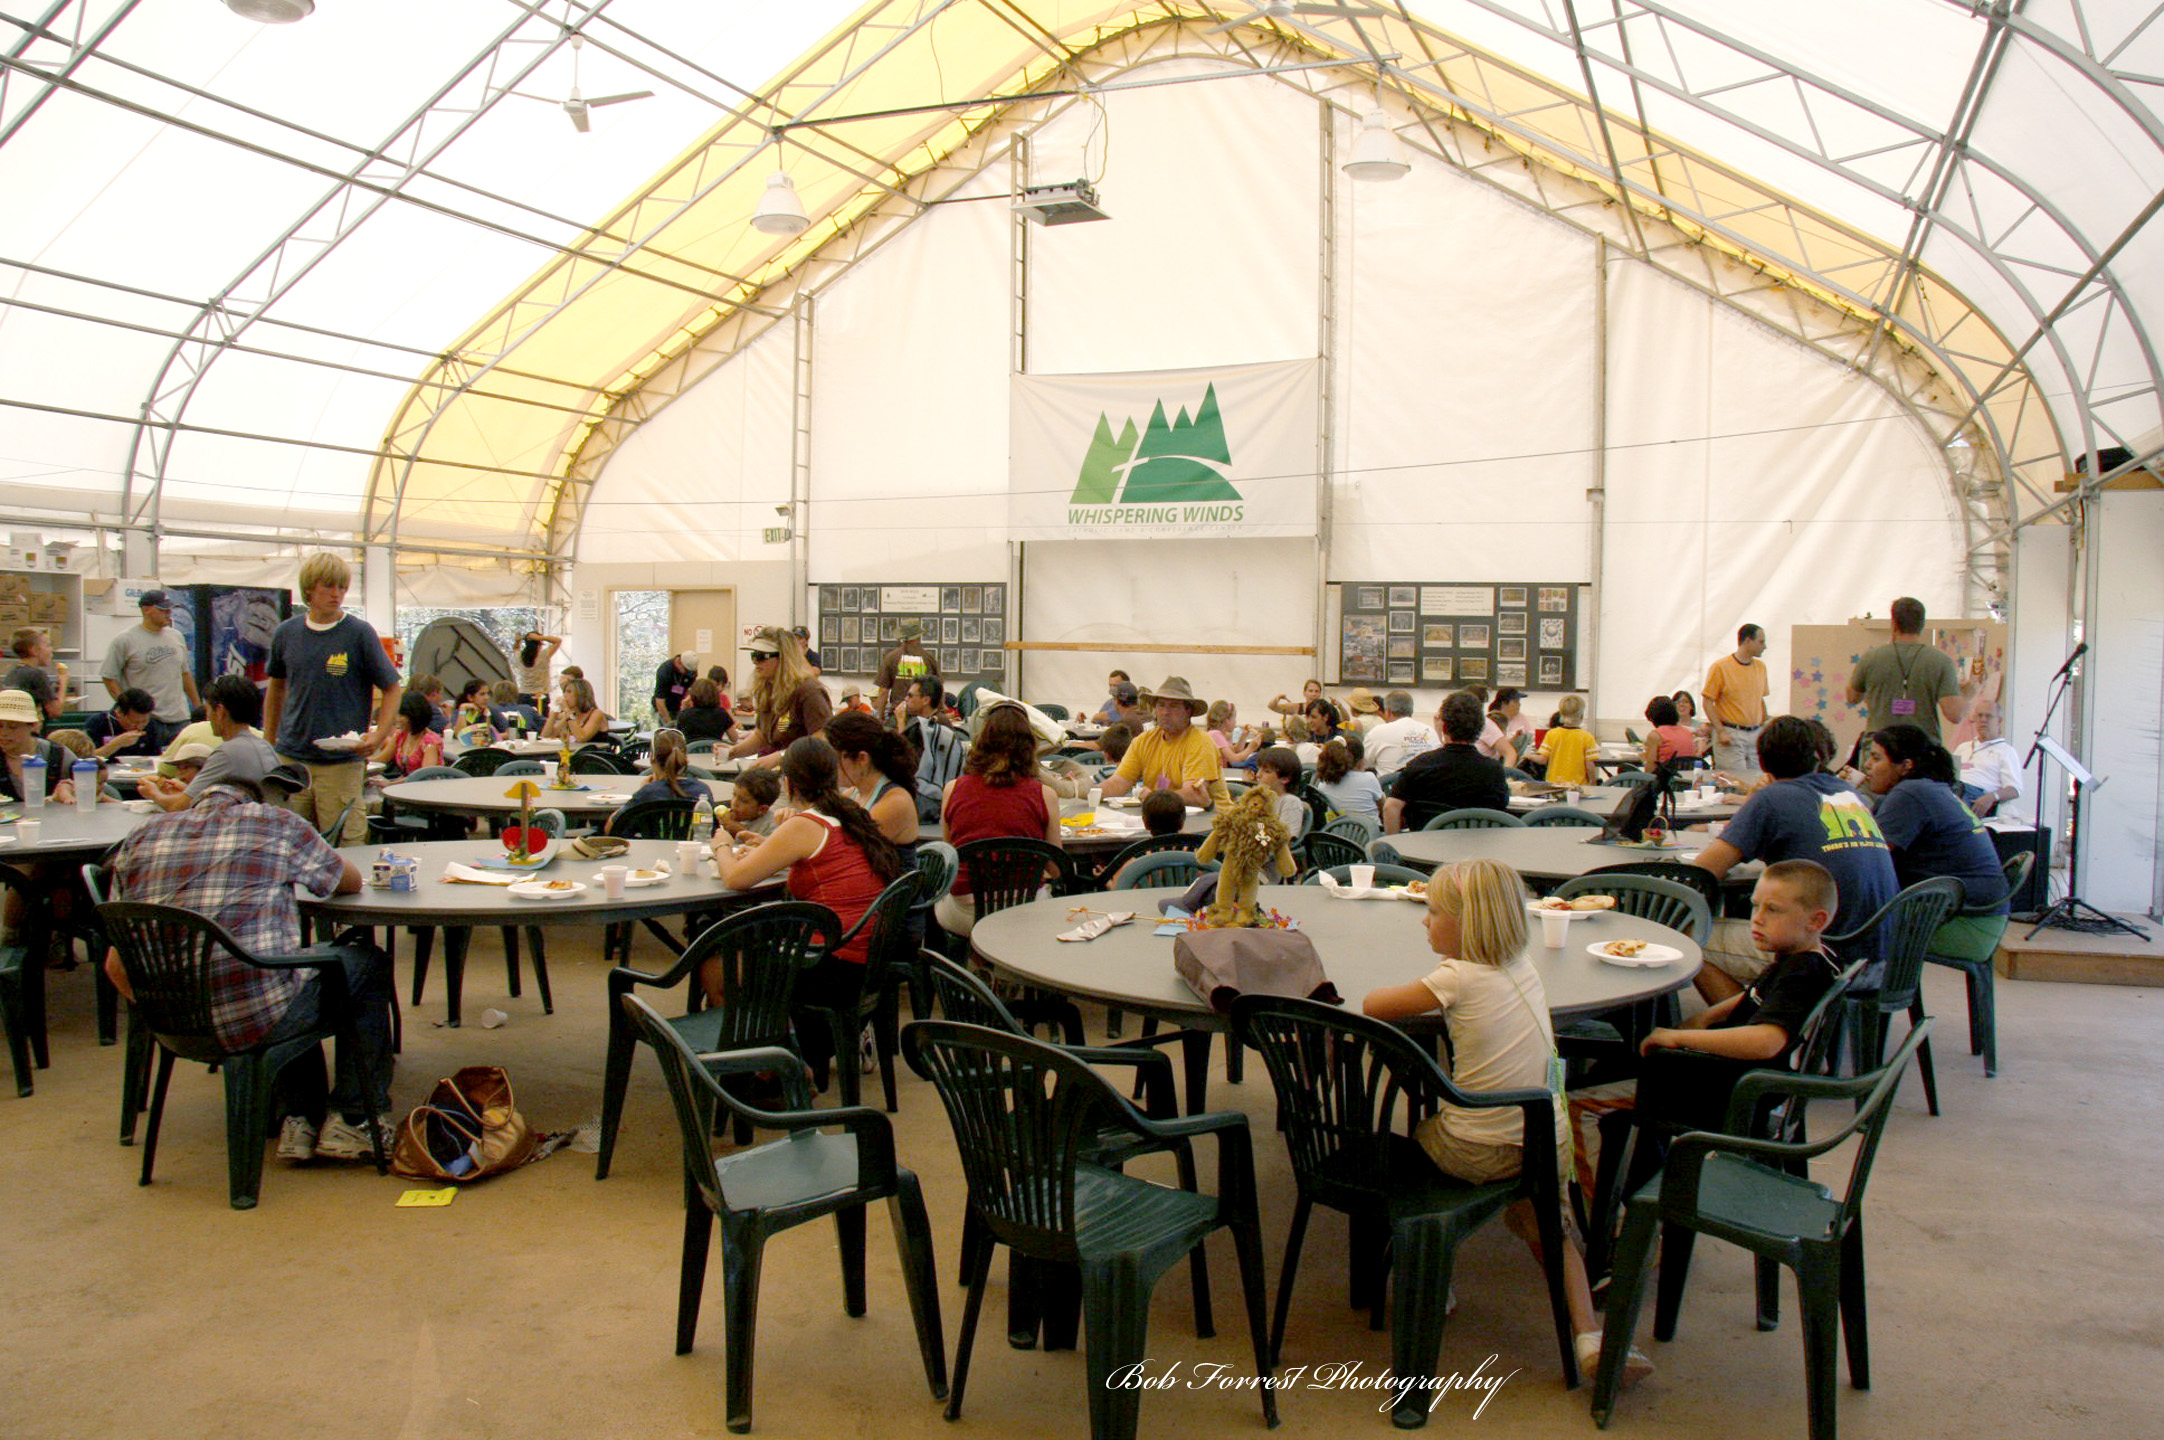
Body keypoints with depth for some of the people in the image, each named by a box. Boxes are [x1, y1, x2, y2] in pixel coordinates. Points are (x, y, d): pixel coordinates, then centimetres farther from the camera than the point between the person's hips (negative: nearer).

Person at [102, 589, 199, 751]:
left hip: (180, 719, 5)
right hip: (146, 719, -5)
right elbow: (108, 677, -3)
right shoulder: (125, 640, -4)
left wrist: (198, 708, 20)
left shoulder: (176, 637, 13)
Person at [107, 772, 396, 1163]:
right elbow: (352, 881, 15)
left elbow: (117, 965, 13)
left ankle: (298, 1119, 30)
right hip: (255, 1018, -6)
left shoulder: (143, 838, 10)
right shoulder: (278, 825, -3)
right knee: (369, 963, 21)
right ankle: (352, 1120, 18)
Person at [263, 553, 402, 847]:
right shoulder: (285, 633, 7)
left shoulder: (359, 633, -4)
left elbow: (392, 689, 0)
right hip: (290, 758, 3)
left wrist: (379, 736, -15)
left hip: (341, 763, -3)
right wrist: (268, 742, 21)